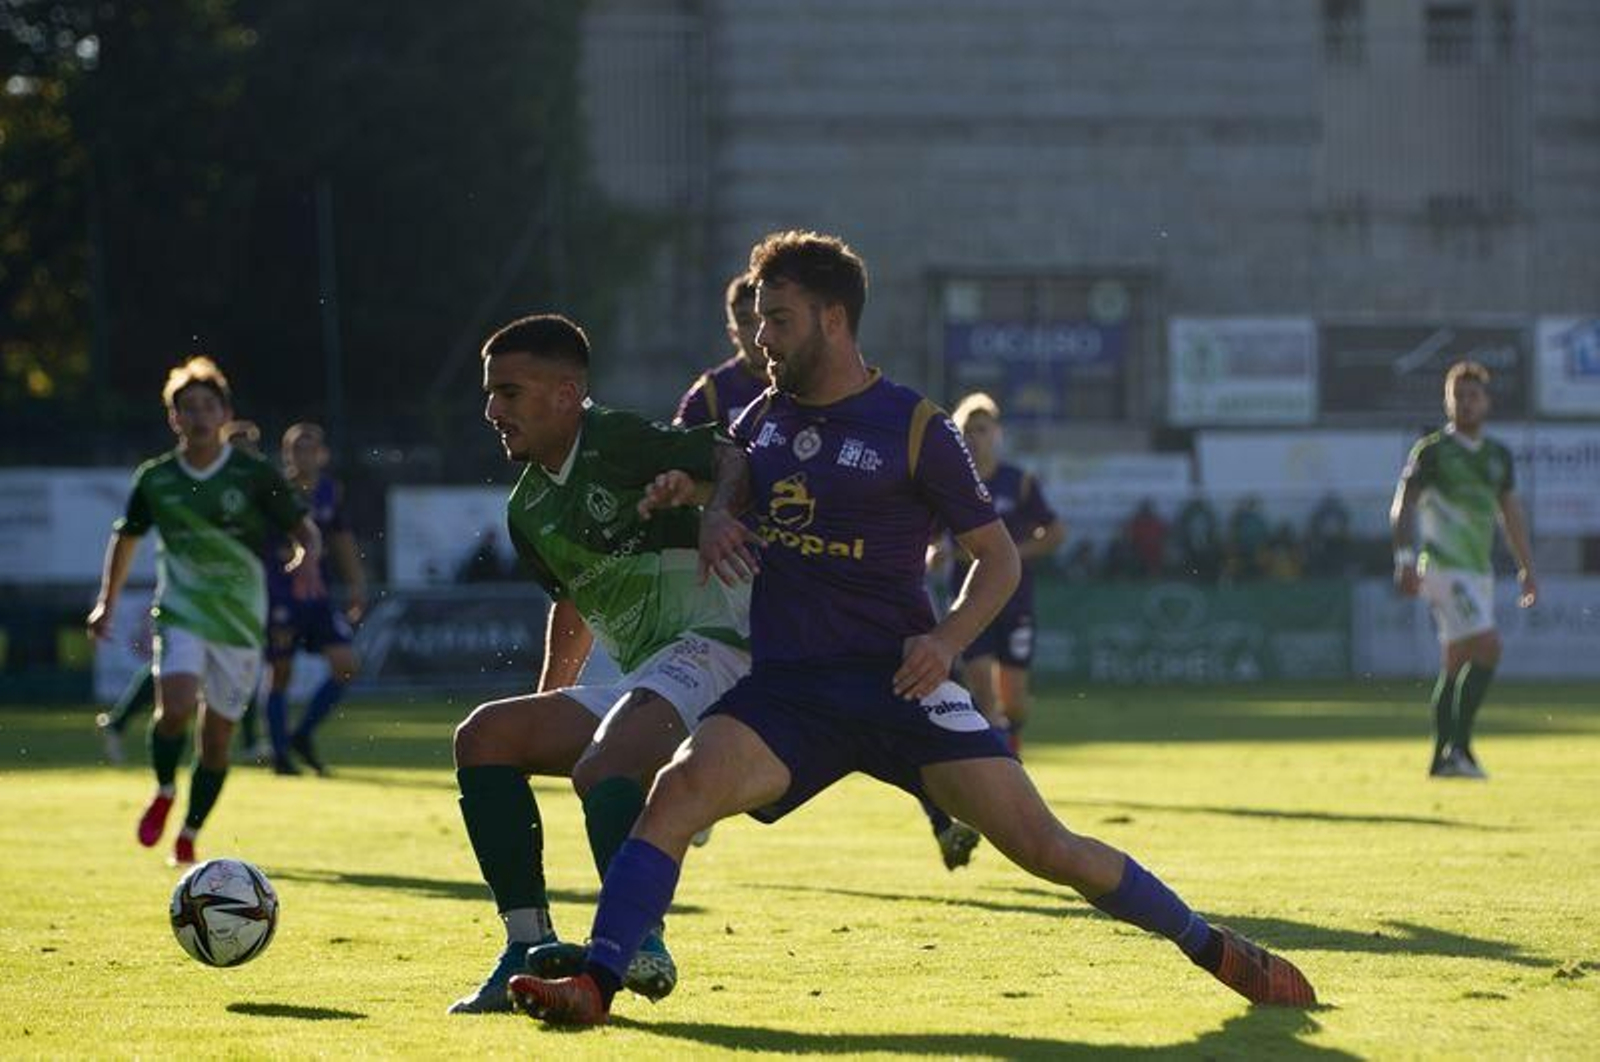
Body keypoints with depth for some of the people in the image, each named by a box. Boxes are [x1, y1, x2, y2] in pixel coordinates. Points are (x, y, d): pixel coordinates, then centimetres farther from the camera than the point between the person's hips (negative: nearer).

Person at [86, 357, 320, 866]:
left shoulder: (254, 475, -5)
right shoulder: (155, 479, 1)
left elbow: (304, 529, 0)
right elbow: (126, 536, 17)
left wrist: (306, 556, -23)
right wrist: (107, 603, 14)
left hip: (241, 620, 0)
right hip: (181, 613, 0)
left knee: (217, 737, 4)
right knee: (176, 706, -26)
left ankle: (189, 834, 25)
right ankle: (164, 792, 3)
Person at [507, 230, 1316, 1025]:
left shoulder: (913, 427, -2)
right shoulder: (765, 417, 11)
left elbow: (998, 554, 2)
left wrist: (948, 640, -16)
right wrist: (709, 509, 6)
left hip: (895, 681, -3)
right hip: (785, 687, 3)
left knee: (1045, 847, -8)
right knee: (679, 789, -26)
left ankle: (1216, 950, 10)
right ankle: (597, 981, -30)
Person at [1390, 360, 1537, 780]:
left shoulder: (1497, 454, 14)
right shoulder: (1431, 450, -5)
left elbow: (1512, 514, 21)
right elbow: (1403, 507, -8)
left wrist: (1527, 568, 19)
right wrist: (1406, 560, -18)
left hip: (1478, 570, 7)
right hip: (1445, 567, -7)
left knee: (1456, 662, 9)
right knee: (1487, 647, -18)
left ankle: (1442, 758, 13)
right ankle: (1458, 747, -16)